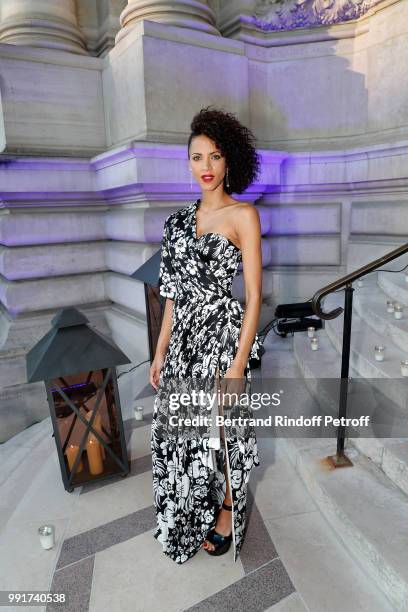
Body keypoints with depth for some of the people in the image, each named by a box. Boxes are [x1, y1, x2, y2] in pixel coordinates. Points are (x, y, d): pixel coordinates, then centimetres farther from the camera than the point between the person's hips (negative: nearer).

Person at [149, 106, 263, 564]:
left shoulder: (243, 215, -8)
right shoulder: (180, 219, 10)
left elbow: (254, 296, -12)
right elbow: (174, 293, 11)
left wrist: (239, 364, -17)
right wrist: (161, 351, 10)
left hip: (222, 337, -6)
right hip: (184, 338, 6)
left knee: (219, 434, 10)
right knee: (181, 429, 18)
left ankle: (226, 517, 39)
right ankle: (192, 515, 46)